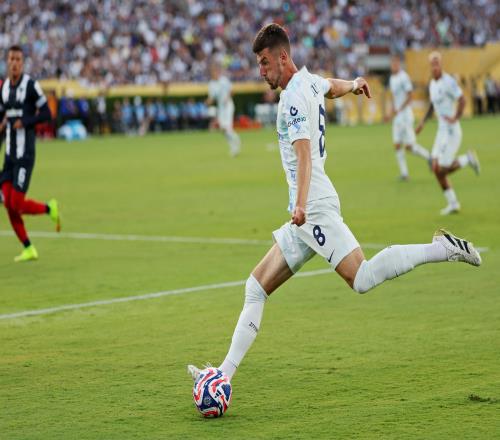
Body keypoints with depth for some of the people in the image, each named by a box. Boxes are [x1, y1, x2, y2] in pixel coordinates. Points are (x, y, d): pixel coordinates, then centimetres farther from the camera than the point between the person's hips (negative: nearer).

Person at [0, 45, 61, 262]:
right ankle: (28, 249, 11)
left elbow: (47, 114, -8)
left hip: (25, 154, -7)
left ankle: (50, 209, 18)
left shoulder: (31, 85, -9)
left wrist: (25, 122, -18)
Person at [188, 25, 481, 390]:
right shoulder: (310, 82, 15)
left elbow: (304, 154, -24)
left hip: (316, 208, -10)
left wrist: (301, 203, -37)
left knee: (362, 279, -22)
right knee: (256, 288, 6)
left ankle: (442, 249, -11)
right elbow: (333, 86, 40)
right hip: (306, 218, 10)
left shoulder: (295, 96, -11)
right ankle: (225, 374, 4)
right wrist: (355, 84, 62)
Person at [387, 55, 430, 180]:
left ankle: (429, 156, 12)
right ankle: (404, 173, 4)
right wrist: (392, 112, 14)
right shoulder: (392, 78, 13)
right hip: (397, 117, 8)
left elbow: (409, 97, -16)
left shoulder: (404, 77, -13)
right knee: (397, 145, 2)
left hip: (405, 115, -8)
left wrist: (398, 110, -21)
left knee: (409, 145, -9)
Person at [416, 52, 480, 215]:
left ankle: (468, 159, 13)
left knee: (443, 169, -10)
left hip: (451, 131, -9)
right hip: (441, 131, 9)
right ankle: (453, 203, 12)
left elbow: (462, 100, -20)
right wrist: (423, 122, 16)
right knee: (436, 169, 4)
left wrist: (455, 118, -22)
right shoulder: (432, 84, 12)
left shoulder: (448, 82, -15)